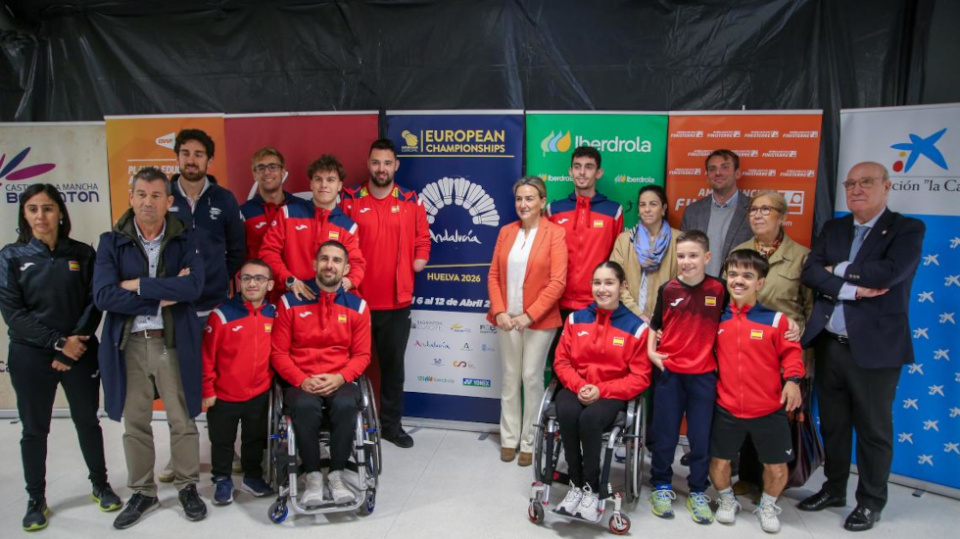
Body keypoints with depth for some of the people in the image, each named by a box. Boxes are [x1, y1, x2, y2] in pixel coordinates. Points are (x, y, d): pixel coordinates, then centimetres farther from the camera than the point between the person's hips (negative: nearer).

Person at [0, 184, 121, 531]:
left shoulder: (82, 254, 1)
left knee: (88, 422, 12)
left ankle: (100, 485, 30)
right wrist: (58, 342, -14)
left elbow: (94, 304, -1)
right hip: (30, 357, 0)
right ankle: (36, 500, 25)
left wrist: (75, 341, -13)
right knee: (34, 429, 10)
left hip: (80, 353, 1)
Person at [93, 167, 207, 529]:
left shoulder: (185, 240, 1)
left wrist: (138, 286, -14)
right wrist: (162, 296, -14)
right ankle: (142, 493, 27)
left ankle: (188, 487, 24)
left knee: (182, 420, 7)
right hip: (129, 344, 1)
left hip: (174, 342, -1)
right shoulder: (111, 242, 3)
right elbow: (103, 296, -10)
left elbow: (194, 286, -16)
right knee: (134, 423, 11)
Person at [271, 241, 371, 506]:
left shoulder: (357, 306, 6)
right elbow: (278, 352, 2)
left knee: (346, 405, -32)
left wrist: (340, 378, -13)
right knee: (305, 406, -34)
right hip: (301, 381, 0)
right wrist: (301, 379, -14)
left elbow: (362, 355, 6)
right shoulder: (290, 302, 3)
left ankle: (336, 474, -11)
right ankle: (313, 475, -13)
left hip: (340, 380, 1)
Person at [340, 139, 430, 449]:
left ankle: (391, 424, 26)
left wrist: (418, 261, -6)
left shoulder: (411, 201, 4)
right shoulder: (350, 200, 0)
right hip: (357, 299, -1)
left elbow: (423, 240, 10)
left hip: (397, 301, 2)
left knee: (393, 363, 12)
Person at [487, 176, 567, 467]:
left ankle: (529, 443, 17)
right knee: (510, 378, 11)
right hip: (506, 318, 4)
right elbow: (493, 276, 5)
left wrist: (529, 315, -17)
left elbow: (557, 282, -12)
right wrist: (499, 311, -8)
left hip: (539, 320, -4)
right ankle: (509, 439, 24)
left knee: (532, 378, 3)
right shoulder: (506, 232, 7)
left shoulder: (555, 233, -6)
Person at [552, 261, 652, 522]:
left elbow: (640, 378, -2)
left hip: (612, 394, -2)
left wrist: (602, 391, -15)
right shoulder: (576, 319, 7)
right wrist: (578, 385, -12)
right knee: (567, 413, -32)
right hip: (576, 389, 2)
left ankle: (591, 488, -15)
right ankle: (575, 483, -14)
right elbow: (561, 361, 8)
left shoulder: (636, 326, -1)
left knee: (590, 418, -35)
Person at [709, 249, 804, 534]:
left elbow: (791, 352, -3)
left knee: (777, 467, 8)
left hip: (769, 409, -1)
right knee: (718, 461, 10)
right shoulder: (717, 318, 1)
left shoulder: (775, 318, -8)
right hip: (726, 408, 2)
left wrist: (792, 379, -19)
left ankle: (768, 505, 37)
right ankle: (727, 500, 39)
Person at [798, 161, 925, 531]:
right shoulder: (833, 229, 10)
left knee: (873, 428, 8)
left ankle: (870, 502, 24)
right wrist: (852, 289, -17)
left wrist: (839, 270, -9)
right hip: (828, 344, 5)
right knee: (833, 423, 16)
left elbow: (889, 272, -21)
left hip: (874, 346, -4)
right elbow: (810, 272, -3)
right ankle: (834, 489, 33)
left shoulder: (908, 229, -4)